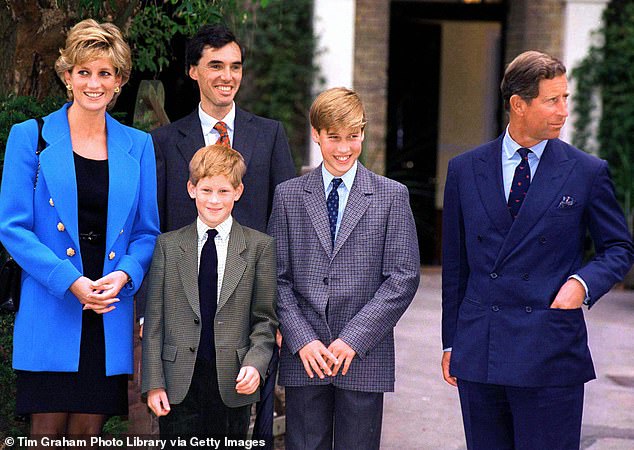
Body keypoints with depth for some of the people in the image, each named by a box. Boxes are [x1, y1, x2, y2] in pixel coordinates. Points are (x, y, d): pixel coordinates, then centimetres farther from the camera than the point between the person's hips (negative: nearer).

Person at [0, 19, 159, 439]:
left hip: (111, 315, 3)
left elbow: (147, 231, 13)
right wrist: (70, 282, -15)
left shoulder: (138, 146, 11)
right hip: (50, 311, -3)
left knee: (89, 430, 5)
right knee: (48, 430, -2)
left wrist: (124, 275, -9)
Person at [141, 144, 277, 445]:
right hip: (179, 385, 0)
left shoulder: (259, 246, 5)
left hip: (233, 386, 0)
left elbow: (265, 319, 5)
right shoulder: (168, 245, 7)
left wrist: (255, 364, -11)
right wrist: (153, 382, -1)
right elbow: (154, 319, 5)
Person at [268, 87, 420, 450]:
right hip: (303, 358, 1)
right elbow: (278, 277, 5)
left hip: (365, 358, -1)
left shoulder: (392, 196, 4)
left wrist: (354, 339, -10)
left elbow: (403, 277, -2)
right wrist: (302, 340, -7)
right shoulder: (289, 195, 8)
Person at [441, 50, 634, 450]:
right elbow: (455, 264, 13)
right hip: (478, 355, 2)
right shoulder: (465, 171, 8)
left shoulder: (588, 173, 2)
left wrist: (583, 281, -10)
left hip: (550, 356, -2)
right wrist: (451, 343, 12)